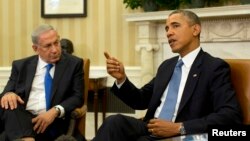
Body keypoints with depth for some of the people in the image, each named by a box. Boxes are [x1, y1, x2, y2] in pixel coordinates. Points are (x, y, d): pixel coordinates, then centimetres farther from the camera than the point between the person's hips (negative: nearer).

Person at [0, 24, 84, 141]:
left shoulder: (74, 63, 8)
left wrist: (56, 111, -17)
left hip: (53, 122, -3)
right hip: (21, 118, 4)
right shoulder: (21, 65, 16)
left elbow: (77, 97, 2)